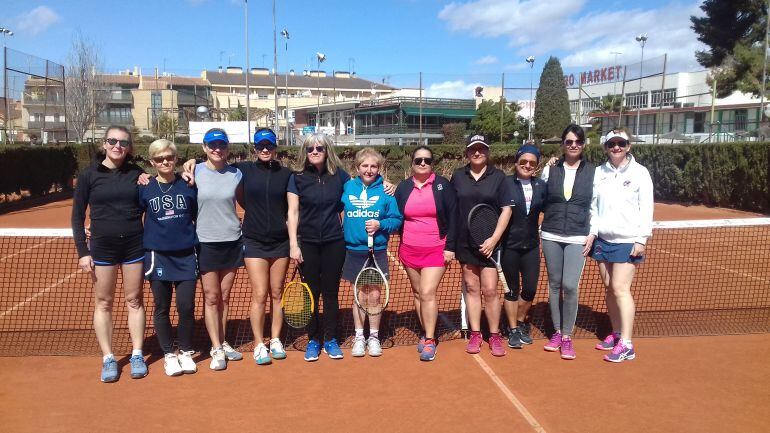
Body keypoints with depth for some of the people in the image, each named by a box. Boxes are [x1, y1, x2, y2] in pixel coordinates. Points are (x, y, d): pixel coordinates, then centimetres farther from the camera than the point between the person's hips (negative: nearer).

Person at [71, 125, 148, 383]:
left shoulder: (136, 174, 2)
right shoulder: (89, 175, -1)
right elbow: (77, 217, 1)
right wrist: (82, 251, -3)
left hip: (134, 245, 1)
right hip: (102, 247, 0)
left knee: (134, 301, 7)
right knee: (103, 303, 6)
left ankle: (137, 355, 18)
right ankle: (108, 358, 17)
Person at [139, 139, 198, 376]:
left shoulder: (188, 186, 2)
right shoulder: (145, 189, 0)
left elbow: (198, 217, 11)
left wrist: (198, 242, 9)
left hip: (186, 255, 0)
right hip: (158, 256, 0)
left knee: (186, 306, 1)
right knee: (162, 308, 7)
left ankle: (186, 352, 20)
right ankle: (169, 354, 23)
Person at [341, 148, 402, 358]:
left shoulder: (385, 190, -4)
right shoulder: (347, 187, 2)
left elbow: (396, 219, -5)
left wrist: (380, 225, -20)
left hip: (378, 251, -1)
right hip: (353, 251, 2)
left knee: (375, 295, 5)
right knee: (359, 295, 11)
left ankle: (374, 337, 21)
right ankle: (359, 337, 23)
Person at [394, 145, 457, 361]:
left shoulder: (443, 185, -2)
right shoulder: (404, 187, 6)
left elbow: (452, 217, -3)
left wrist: (450, 247, -7)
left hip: (436, 250, -4)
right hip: (410, 250, 4)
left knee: (427, 294, -11)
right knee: (418, 294, 10)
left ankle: (429, 340, -2)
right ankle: (426, 333, 23)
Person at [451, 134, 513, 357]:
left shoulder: (498, 176, 0)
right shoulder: (458, 176, 7)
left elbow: (506, 209, -2)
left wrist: (494, 239, -11)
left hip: (489, 243, -2)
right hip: (464, 242, 2)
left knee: (490, 290, -3)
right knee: (471, 288, 8)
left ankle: (495, 336, 12)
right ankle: (475, 334, 18)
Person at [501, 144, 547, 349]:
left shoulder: (541, 185, 4)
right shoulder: (506, 183, -9)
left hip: (531, 245, 4)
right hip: (510, 245, -3)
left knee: (530, 289, 7)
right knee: (512, 289, 9)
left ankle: (520, 322, 34)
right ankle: (513, 330, 25)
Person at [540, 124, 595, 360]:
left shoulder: (592, 172, 4)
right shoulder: (550, 170, 6)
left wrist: (592, 234, -1)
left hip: (578, 238, -2)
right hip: (551, 236, 2)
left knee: (570, 286, -10)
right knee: (554, 285, 8)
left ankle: (567, 336, 6)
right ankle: (557, 332, 23)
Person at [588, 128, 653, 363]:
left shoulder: (640, 173, -2)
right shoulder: (599, 173, 9)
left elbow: (646, 209, -5)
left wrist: (641, 239, -11)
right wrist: (593, 231, 3)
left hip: (627, 241, -4)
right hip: (603, 239, 5)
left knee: (620, 288, -11)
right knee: (608, 288, 8)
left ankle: (626, 344, -6)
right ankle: (616, 333, 21)